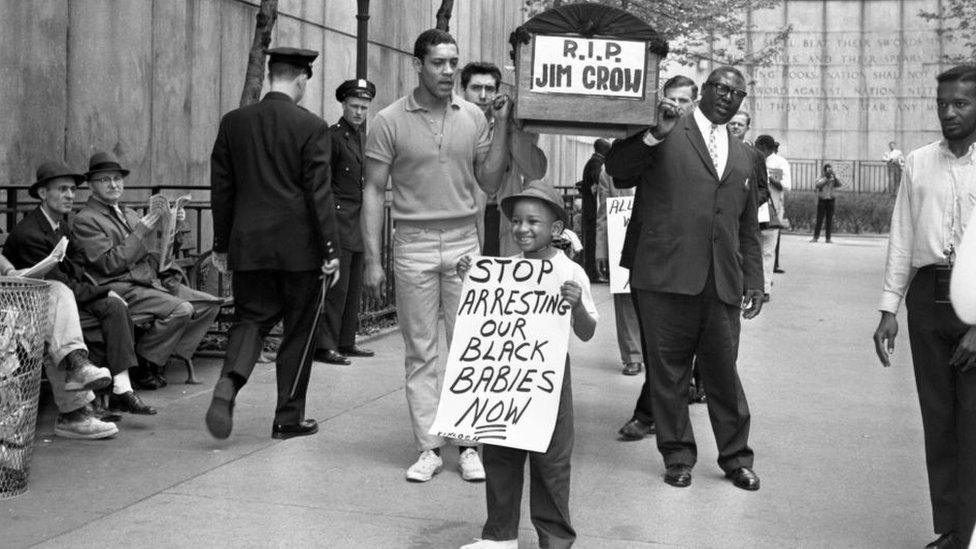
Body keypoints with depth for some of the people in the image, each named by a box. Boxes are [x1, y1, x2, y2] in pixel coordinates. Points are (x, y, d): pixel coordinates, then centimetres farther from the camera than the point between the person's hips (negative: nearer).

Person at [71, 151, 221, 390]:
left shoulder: (129, 214, 24)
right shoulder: (85, 220, -3)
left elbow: (150, 252, 20)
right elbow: (111, 264, -14)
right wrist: (143, 228, -15)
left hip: (152, 281, 8)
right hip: (120, 288, -8)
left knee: (209, 303, -4)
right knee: (181, 309, -28)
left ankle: (174, 354, -6)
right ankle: (143, 367, -14)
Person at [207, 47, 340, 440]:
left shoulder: (233, 123, 4)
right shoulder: (311, 127, -9)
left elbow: (221, 188, 7)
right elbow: (320, 192, -11)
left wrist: (221, 244, 15)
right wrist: (330, 250, -7)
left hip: (248, 245, 3)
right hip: (299, 247, -3)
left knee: (251, 319, 15)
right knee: (298, 330, 9)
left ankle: (228, 384, -12)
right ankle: (288, 417, 17)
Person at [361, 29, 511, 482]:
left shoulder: (473, 117, 5)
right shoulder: (390, 121, -2)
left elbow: (489, 184, 6)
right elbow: (373, 192, -1)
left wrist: (502, 125, -3)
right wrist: (372, 260, -7)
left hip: (464, 241, 2)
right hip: (413, 244, -1)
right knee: (420, 352, 4)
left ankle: (470, 444, 10)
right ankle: (428, 448, 12)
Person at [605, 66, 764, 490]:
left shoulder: (742, 157, 21)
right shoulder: (666, 136, 6)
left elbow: (748, 229, 23)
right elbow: (616, 169, -6)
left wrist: (754, 281, 16)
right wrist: (653, 134, -19)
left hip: (722, 284, 4)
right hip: (667, 278, -3)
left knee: (724, 372, 6)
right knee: (668, 371, 5)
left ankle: (735, 456, 21)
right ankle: (678, 455, 19)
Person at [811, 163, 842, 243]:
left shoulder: (833, 180, 10)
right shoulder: (820, 180, 3)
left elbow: (839, 185, -8)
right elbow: (817, 185, -18)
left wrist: (834, 176, -18)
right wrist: (826, 178, -23)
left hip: (830, 201, 2)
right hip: (821, 201, -2)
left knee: (829, 221, 0)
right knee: (819, 220, -6)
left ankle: (828, 239, 2)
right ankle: (815, 237, -3)